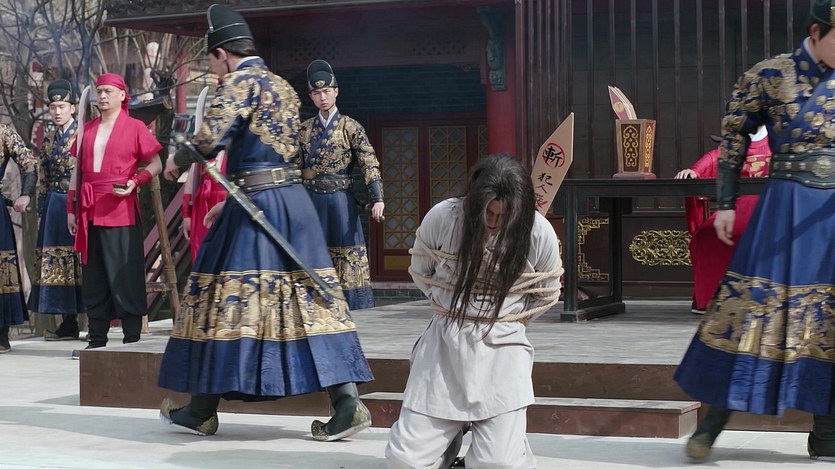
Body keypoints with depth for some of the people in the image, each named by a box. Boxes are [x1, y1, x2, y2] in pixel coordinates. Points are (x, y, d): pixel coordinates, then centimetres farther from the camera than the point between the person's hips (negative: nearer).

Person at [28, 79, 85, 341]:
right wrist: (42, 208, 13)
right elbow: (42, 178, 18)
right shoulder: (48, 140, 15)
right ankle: (68, 324, 10)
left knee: (80, 259, -6)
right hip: (54, 207, 7)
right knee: (55, 260, 5)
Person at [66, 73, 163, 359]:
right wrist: (71, 208, 13)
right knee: (93, 277, 8)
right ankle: (97, 340, 15)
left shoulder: (135, 127, 0)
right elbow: (77, 170, 17)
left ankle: (132, 340, 1)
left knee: (124, 276, -4)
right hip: (90, 211, 5)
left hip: (121, 210, -5)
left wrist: (134, 182, -16)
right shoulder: (87, 129, 15)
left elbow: (155, 164, 1)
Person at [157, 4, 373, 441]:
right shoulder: (283, 87, 19)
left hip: (253, 206, -7)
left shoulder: (240, 81, -7)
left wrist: (177, 160, 0)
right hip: (295, 200, 7)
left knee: (227, 297, 2)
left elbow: (210, 138, -20)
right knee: (309, 296, 4)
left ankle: (202, 409, 12)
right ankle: (347, 401, -3)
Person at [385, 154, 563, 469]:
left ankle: (505, 437, 21)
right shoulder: (441, 218, -9)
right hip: (443, 342, 1)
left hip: (502, 347, -1)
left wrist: (505, 321, 8)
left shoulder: (539, 234, -11)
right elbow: (421, 273, 10)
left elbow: (546, 296, 7)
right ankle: (451, 436, 28)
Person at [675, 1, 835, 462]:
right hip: (787, 205, -4)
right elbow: (733, 137, 3)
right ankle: (712, 423, 3)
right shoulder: (770, 75, -3)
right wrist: (726, 203, 0)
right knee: (757, 304, -5)